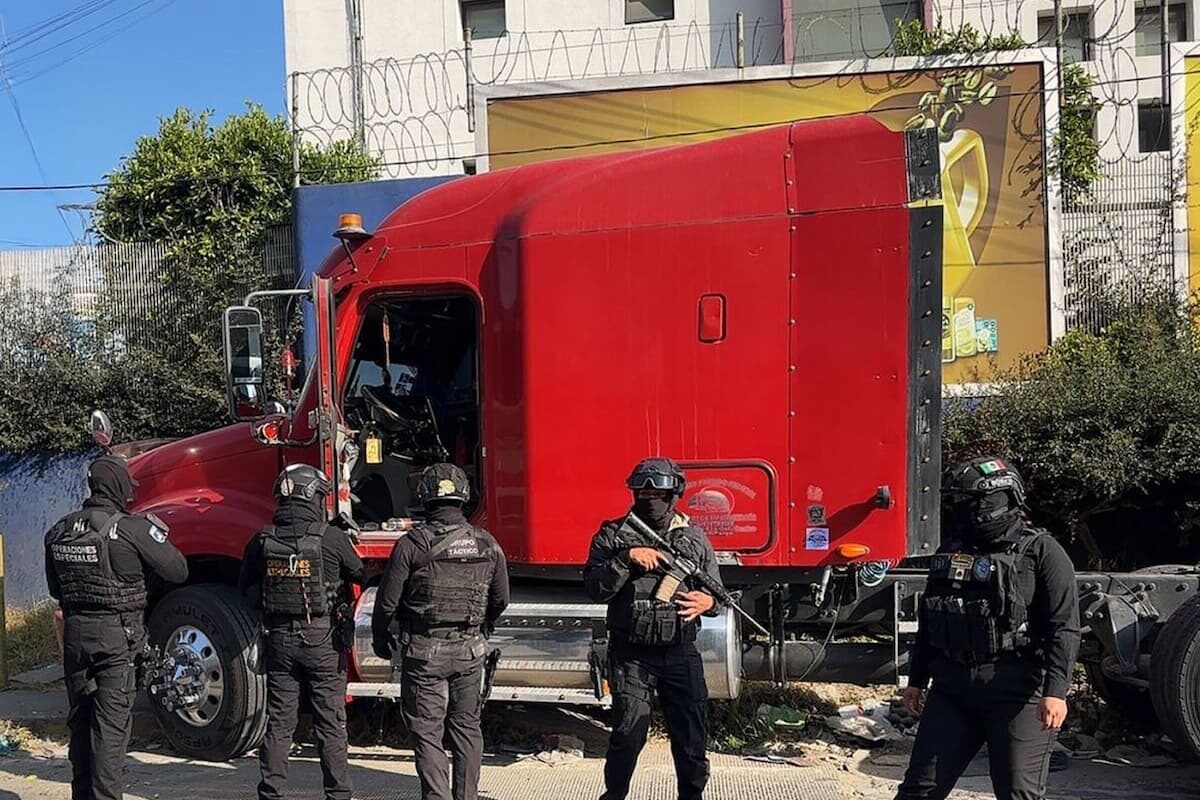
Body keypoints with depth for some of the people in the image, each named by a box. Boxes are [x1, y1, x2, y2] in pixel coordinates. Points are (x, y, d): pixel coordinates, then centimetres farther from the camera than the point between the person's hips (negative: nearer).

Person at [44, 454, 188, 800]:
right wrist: (159, 536, 8)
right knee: (111, 723, -2)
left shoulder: (60, 531, 6)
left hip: (75, 632, 6)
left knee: (80, 719, 17)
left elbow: (56, 589, 16)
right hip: (117, 636, -6)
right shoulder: (133, 528, -14)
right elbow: (178, 571, -9)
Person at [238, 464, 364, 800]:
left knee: (278, 724, 12)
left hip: (279, 640, 3)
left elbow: (246, 587, 11)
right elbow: (359, 574, 2)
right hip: (323, 642, -3)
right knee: (331, 725, 6)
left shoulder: (263, 540, -1)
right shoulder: (332, 538, -12)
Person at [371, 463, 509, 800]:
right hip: (470, 652, 4)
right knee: (467, 727, 16)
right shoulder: (487, 545, 1)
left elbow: (388, 601, -7)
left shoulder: (412, 544, -11)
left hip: (424, 651, -4)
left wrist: (380, 639, 11)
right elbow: (501, 600, 10)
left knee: (428, 732, 3)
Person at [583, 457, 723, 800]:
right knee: (628, 734, -5)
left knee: (692, 735, 6)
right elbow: (596, 588, -9)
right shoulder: (612, 536, 1)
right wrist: (627, 558, -22)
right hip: (631, 653, -2)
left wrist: (707, 601, -13)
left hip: (681, 653, 2)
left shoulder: (694, 537, 7)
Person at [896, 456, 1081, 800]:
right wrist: (916, 680, 20)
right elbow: (928, 620, 20)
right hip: (951, 691, 5)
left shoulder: (1042, 552, -6)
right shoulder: (950, 552, 12)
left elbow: (1064, 627, -12)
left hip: (1017, 695, -5)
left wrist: (1055, 690, -21)